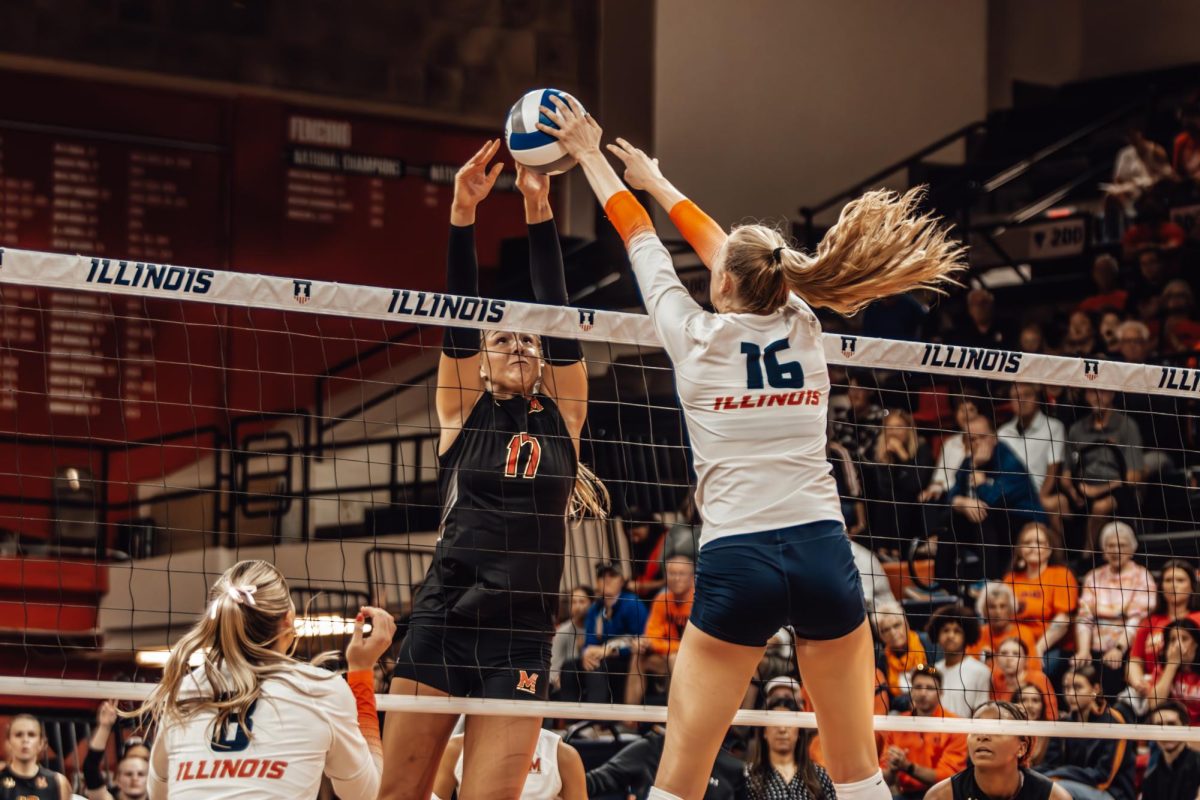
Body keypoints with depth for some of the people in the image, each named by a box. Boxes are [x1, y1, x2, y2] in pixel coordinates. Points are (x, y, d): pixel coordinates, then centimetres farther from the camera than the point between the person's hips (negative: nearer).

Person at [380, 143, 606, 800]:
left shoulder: (562, 415, 11)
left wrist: (539, 212, -7)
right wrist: (462, 215, -16)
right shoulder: (463, 411, 9)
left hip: (521, 641, 1)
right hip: (441, 623, -1)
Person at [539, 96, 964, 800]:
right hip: (824, 551, 3)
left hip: (737, 561, -3)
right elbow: (724, 248, 26)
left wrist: (591, 157, 32)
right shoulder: (802, 329, 10)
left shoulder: (697, 338, 2)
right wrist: (655, 179, 40)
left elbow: (640, 240, 17)